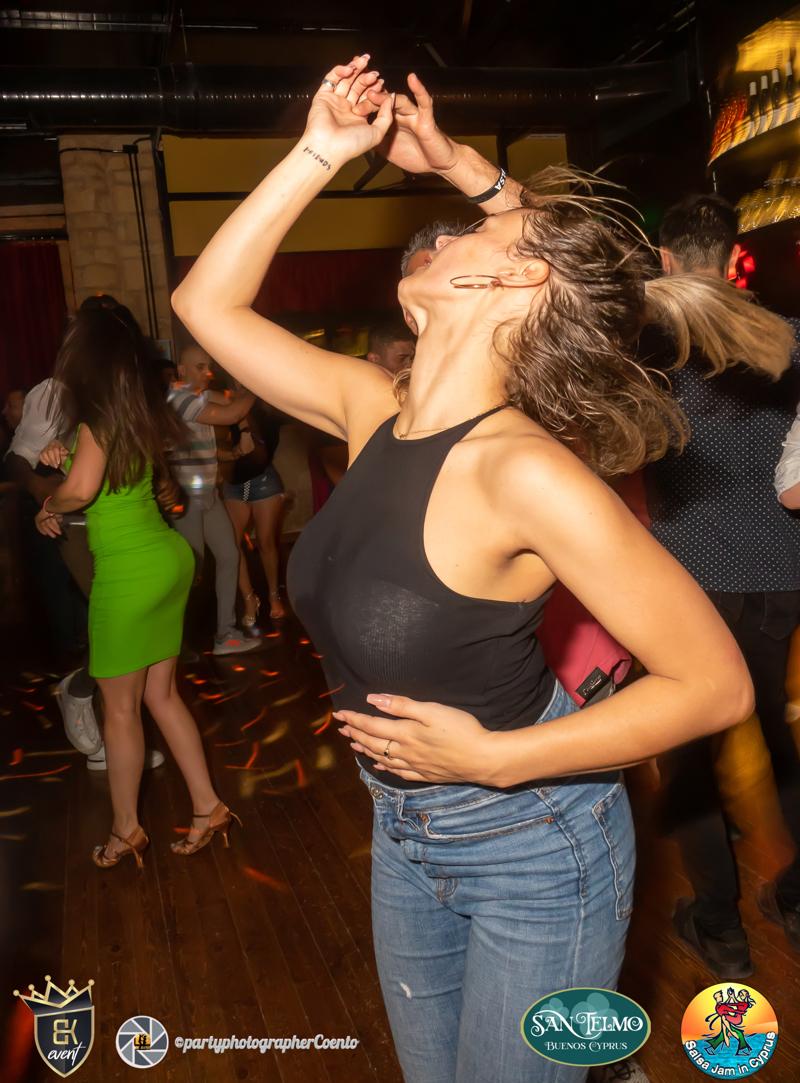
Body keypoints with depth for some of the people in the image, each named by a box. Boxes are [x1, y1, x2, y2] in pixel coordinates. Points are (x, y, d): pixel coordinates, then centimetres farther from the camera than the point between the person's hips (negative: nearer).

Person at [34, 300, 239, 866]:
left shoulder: (97, 415, -14)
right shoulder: (144, 411, 8)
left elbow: (80, 489, -27)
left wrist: (48, 506, -6)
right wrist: (66, 457, 9)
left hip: (130, 574, -7)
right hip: (170, 558, 8)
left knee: (120, 708, 9)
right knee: (162, 694, 18)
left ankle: (126, 831, 24)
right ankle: (208, 806, 23)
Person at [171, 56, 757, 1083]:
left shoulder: (525, 470, -29)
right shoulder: (373, 410, -8)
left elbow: (717, 684, -25)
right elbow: (207, 301, 2)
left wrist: (490, 758, -25)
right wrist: (319, 153, -5)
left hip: (532, 839, -7)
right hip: (404, 827, 7)